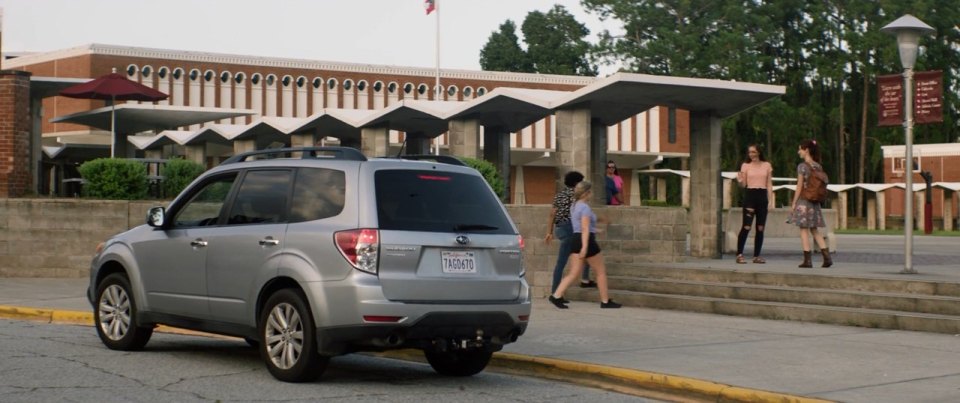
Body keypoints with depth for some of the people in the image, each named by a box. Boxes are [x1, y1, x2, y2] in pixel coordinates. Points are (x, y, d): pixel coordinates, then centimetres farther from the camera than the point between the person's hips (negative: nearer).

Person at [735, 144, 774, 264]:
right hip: (750, 195, -3)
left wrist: (770, 201, 4)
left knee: (760, 228, 3)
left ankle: (756, 256, 9)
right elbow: (743, 184, 3)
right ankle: (739, 255, -7)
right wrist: (740, 181, -21)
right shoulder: (745, 165, 5)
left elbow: (769, 185, 10)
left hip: (762, 196, 3)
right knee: (746, 227, -9)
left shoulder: (767, 165, 10)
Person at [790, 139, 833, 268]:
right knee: (814, 230, 13)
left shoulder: (802, 166, -11)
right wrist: (817, 197, 18)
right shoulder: (818, 166, 8)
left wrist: (794, 203, -6)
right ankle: (827, 257, 3)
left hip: (803, 200, -6)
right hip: (815, 202, 6)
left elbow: (799, 187, -11)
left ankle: (807, 260, -1)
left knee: (804, 230, 0)